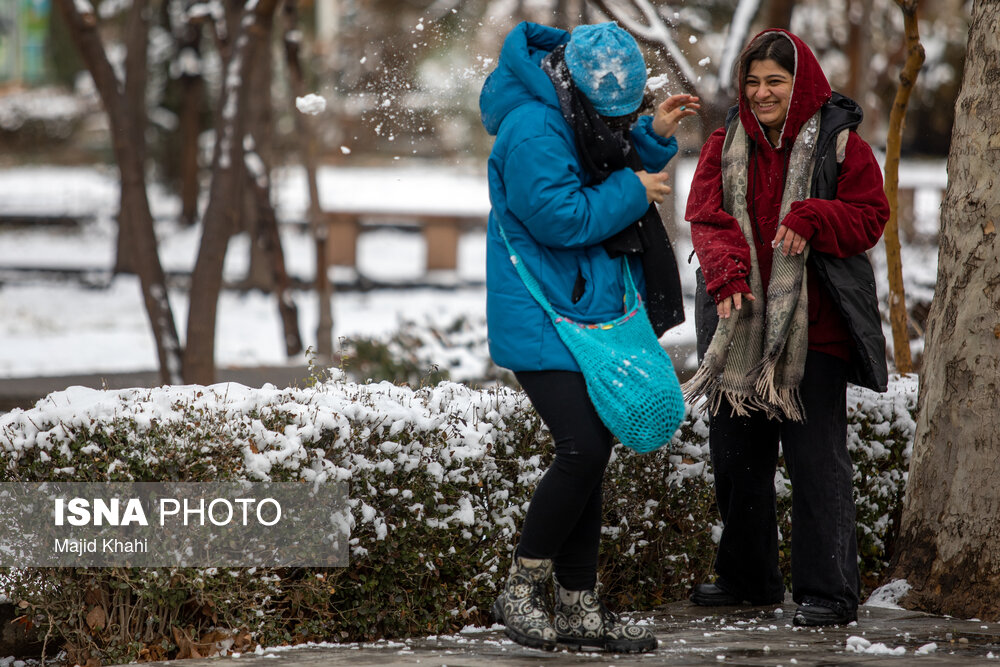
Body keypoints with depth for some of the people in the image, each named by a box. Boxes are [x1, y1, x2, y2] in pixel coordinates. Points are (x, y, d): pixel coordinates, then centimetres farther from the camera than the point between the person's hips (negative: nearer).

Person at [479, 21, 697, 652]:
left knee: (592, 454, 9)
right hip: (542, 323, -10)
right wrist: (632, 191, -14)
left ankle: (580, 607, 16)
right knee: (583, 452, -17)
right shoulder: (532, 130, -20)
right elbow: (561, 218, -24)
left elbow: (613, 169, 24)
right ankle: (520, 592, -3)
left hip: (589, 314, 10)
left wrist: (654, 136, 7)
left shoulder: (591, 111, 9)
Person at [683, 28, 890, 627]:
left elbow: (869, 215, -5)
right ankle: (748, 577, 29)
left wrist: (811, 220, -22)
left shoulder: (840, 143, -1)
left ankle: (830, 592, -3)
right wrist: (726, 271, -18)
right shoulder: (727, 145, 10)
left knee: (816, 459, -8)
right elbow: (707, 217, 1)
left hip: (813, 329, -5)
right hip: (741, 326, 5)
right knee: (735, 454, 13)